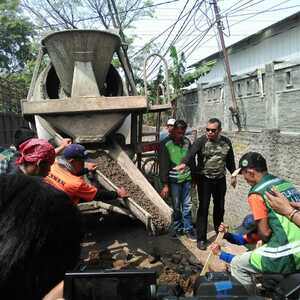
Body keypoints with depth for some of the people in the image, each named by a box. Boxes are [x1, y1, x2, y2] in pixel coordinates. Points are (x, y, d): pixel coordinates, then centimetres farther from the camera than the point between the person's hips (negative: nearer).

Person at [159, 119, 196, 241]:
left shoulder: (187, 142, 4)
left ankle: (188, 228, 22)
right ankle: (177, 229, 24)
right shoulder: (165, 144, -10)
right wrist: (165, 184, -12)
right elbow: (163, 166, -10)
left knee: (187, 205, 9)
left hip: (187, 178, 4)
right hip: (174, 180, -3)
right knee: (176, 206, 7)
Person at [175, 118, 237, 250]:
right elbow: (191, 152, -31)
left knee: (220, 206, 17)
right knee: (203, 207, -3)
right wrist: (183, 163, -49)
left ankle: (219, 230, 41)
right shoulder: (201, 141, -12)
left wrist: (233, 175, 15)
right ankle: (201, 238, 7)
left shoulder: (226, 142, 1)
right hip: (204, 179, -4)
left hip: (220, 179, 4)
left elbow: (230, 160, 13)